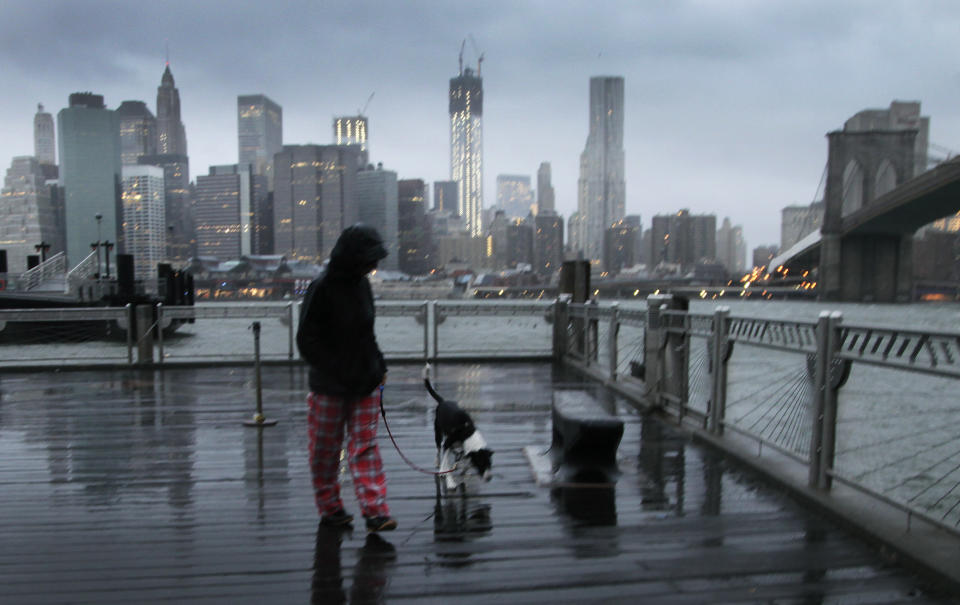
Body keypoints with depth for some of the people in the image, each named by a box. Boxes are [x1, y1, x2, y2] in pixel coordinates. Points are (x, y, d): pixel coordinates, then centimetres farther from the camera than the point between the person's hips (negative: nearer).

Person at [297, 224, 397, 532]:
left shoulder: (361, 284, 7)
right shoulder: (322, 288, -14)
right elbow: (307, 342, -13)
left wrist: (379, 366, 9)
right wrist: (338, 373, -18)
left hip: (365, 384, 5)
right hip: (329, 387, -5)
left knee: (365, 447, 3)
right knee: (325, 451, 10)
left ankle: (375, 511, 5)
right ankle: (329, 508, 26)